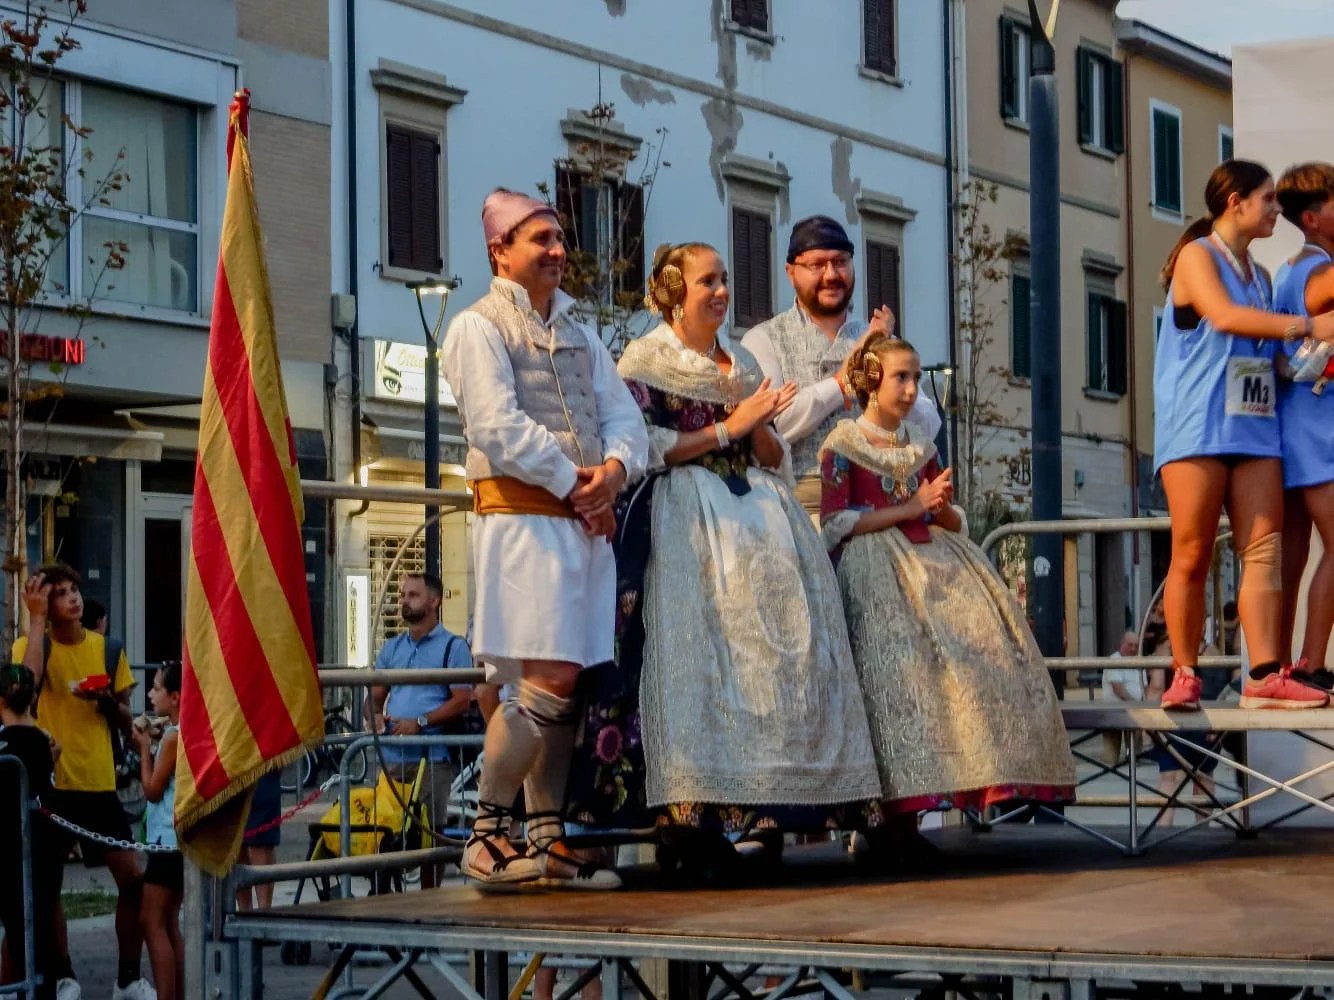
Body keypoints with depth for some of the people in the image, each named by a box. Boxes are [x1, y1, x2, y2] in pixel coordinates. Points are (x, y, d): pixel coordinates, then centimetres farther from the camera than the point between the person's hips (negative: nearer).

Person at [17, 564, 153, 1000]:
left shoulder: (106, 649, 8)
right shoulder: (31, 644, -2)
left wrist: (107, 701, -9)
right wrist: (36, 618, -20)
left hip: (99, 783, 3)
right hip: (52, 782, -3)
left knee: (133, 878, -3)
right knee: (48, 883, 4)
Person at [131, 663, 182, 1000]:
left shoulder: (174, 736, -16)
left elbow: (153, 789, -13)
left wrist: (144, 748, -4)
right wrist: (152, 743, 9)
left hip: (168, 839, -10)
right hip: (182, 839, 10)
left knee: (153, 923, -9)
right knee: (169, 923, 15)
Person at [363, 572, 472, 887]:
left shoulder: (452, 646, 3)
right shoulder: (391, 648, 20)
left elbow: (462, 700, -6)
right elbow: (375, 695, 20)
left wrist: (420, 722, -16)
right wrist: (375, 717, -4)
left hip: (431, 757, -5)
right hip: (391, 757, 5)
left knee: (430, 833, -4)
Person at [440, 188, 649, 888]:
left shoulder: (578, 335, 23)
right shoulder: (479, 326, 0)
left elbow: (623, 416, 14)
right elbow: (500, 428, -12)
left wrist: (614, 470, -7)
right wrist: (573, 483, -10)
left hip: (586, 522, 7)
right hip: (522, 519, -7)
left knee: (569, 686, 4)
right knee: (548, 680, -15)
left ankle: (546, 838, 8)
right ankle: (487, 831, -6)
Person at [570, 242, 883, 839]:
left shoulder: (742, 363, 22)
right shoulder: (645, 359, 5)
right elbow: (645, 448, -8)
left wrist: (760, 426, -1)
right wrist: (728, 427, -8)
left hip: (753, 513, 6)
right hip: (683, 517, -5)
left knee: (777, 638, -10)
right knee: (697, 650, -19)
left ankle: (765, 815, -12)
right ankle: (691, 816, -22)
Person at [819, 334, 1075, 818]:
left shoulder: (921, 446, 22)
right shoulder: (843, 445, 4)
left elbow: (954, 524, 23)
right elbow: (835, 525, -8)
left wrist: (942, 508, -3)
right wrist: (912, 506, -9)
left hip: (930, 559, 6)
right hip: (875, 567, -6)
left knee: (986, 639, -19)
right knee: (904, 652, -30)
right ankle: (898, 798, -29)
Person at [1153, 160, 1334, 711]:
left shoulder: (1259, 274, 21)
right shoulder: (1197, 256, 0)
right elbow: (1224, 316, -18)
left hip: (1254, 428, 7)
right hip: (1198, 430, -7)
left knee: (1264, 550, -5)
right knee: (1192, 557, -6)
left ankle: (1265, 677, -9)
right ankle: (1184, 676, 0)